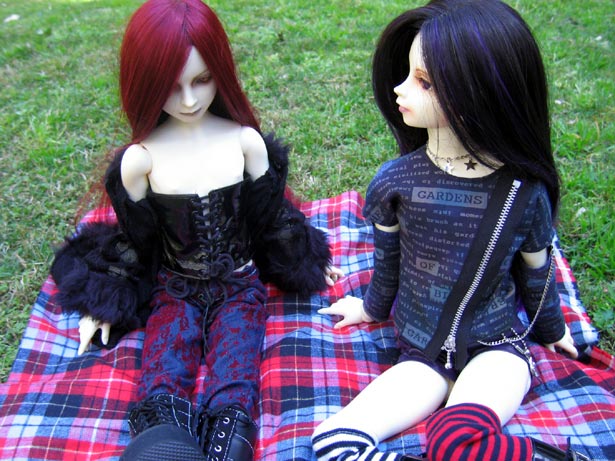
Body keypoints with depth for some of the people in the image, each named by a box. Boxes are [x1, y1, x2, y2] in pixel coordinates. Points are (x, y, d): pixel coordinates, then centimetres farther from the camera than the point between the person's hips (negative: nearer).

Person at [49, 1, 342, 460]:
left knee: (231, 400, -24)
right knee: (160, 399, -23)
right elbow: (132, 238, 6)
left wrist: (308, 263, 17)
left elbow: (272, 216, 7)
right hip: (173, 292, 1)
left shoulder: (247, 141, -7)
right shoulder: (139, 159, -8)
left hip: (240, 287, 0)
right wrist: (106, 306, 12)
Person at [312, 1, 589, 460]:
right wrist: (374, 307, 28)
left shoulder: (524, 193, -13)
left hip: (497, 348, -3)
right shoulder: (394, 181, -9)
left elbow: (536, 274, 7)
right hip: (423, 354, 3)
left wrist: (551, 329, 23)